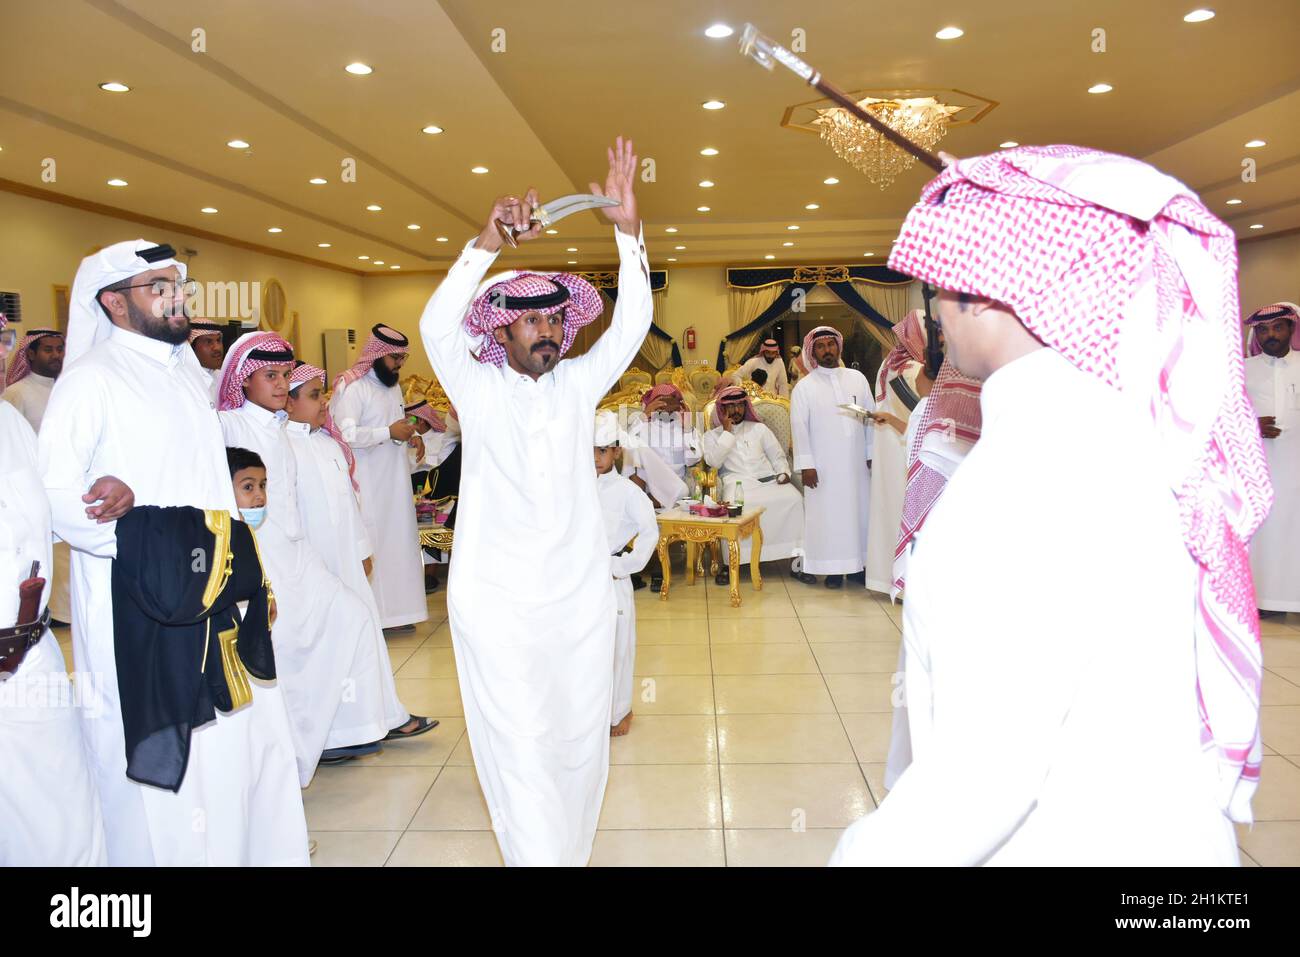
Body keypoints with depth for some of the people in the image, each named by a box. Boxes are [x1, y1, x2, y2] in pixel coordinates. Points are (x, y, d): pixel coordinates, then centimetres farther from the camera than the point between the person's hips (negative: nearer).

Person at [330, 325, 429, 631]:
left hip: (395, 482, 9)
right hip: (367, 485, -8)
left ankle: (395, 610, 21)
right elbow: (346, 434, -25)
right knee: (369, 547, -5)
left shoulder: (393, 385, 15)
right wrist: (389, 432, -20)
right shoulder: (351, 387, -13)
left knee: (398, 541, 11)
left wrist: (408, 434, 8)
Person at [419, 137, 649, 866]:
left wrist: (629, 227, -13)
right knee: (523, 745, -4)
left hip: (582, 593, 3)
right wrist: (491, 241, -25)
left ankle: (575, 851, 30)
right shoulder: (479, 389, 0)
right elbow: (438, 326, -16)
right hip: (498, 598, -3)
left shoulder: (577, 385, 7)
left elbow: (632, 325, -3)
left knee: (582, 737, 12)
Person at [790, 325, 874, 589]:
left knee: (859, 509, 6)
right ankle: (832, 569, 7)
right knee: (827, 514, 0)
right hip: (823, 465, -3)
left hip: (856, 462, 3)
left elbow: (871, 417, 9)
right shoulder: (804, 386, 0)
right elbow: (799, 427, -5)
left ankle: (856, 566, 16)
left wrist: (873, 454, 4)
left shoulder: (858, 378, 7)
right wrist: (806, 465, -11)